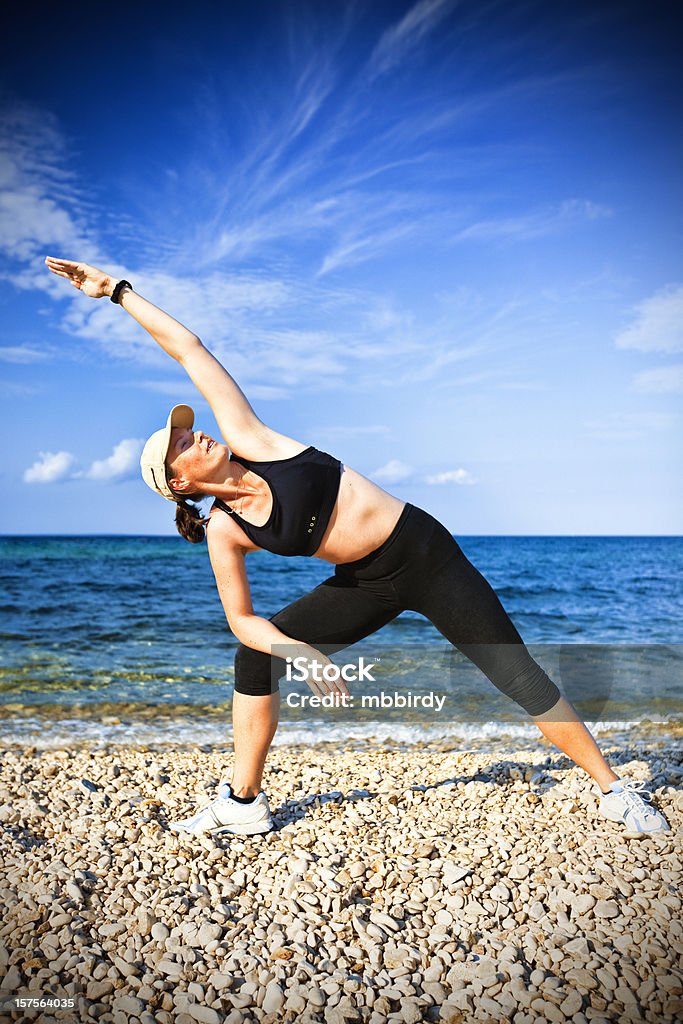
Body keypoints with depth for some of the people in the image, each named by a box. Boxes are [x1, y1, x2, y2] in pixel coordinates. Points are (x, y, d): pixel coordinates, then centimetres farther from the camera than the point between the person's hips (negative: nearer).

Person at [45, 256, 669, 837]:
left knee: (519, 676, -4)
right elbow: (243, 620, -1)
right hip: (369, 589, 3)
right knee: (255, 660, -3)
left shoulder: (248, 440, -10)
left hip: (425, 553, -2)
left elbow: (189, 350, -5)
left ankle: (616, 791, 13)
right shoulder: (224, 531, -5)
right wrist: (300, 653, -17)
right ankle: (243, 804, 12)